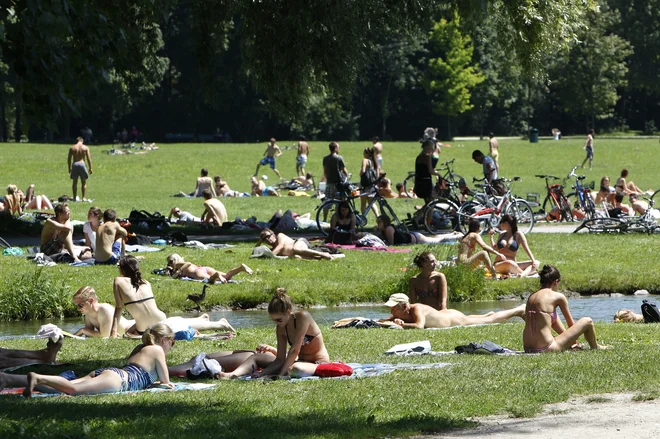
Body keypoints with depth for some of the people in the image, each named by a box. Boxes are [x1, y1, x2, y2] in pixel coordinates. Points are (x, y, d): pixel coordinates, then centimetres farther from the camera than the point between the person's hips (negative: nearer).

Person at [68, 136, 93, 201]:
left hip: (74, 164, 2)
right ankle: (84, 197, 0)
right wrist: (90, 168, 2)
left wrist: (69, 168, 14)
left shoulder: (72, 148, 8)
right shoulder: (85, 148, 3)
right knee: (84, 182, 6)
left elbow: (69, 159, 7)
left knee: (75, 182, 11)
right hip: (82, 163, -2)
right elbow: (89, 158, -2)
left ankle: (75, 197, 11)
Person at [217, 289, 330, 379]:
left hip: (319, 364, -8)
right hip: (301, 362, 8)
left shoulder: (303, 317, -20)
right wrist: (261, 373, -16)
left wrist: (280, 374, -22)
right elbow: (280, 359, -1)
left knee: (295, 369, -43)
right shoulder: (281, 329, 2)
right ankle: (232, 375, -21)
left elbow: (295, 350, -24)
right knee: (255, 357, 2)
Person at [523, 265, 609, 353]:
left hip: (528, 349, 7)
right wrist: (573, 341, 28)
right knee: (587, 322, 6)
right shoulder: (558, 297, -4)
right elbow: (571, 324, 10)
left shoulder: (531, 297, 14)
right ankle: (595, 348, 33)